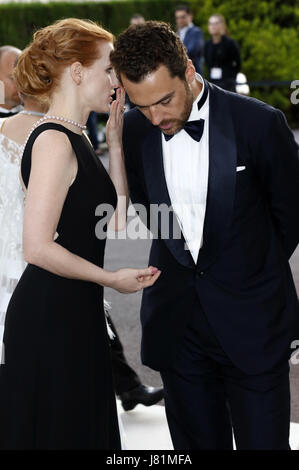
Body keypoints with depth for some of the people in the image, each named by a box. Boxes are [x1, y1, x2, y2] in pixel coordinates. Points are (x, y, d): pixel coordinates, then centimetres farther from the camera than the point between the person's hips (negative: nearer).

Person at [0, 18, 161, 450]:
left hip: (75, 315, 10)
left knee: (85, 429, 14)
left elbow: (116, 225, 10)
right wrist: (113, 279, -13)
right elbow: (38, 247, -23)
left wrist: (115, 143, 8)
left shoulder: (74, 139, 14)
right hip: (50, 319, -10)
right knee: (57, 433, -2)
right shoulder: (54, 141, -16)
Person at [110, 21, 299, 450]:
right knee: (197, 441, 11)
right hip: (176, 322, 4)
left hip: (251, 322, -3)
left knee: (263, 441, 1)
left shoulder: (259, 123, -13)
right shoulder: (134, 131, -1)